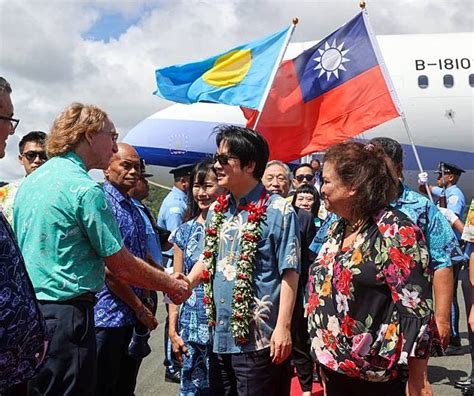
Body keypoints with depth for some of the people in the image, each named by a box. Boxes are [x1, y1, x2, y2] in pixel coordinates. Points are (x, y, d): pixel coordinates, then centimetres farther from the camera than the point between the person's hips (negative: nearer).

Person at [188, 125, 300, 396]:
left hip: (258, 339, -7)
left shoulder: (278, 211, -11)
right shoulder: (217, 210, 10)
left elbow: (289, 273, -13)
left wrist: (283, 327, -17)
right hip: (219, 333, 7)